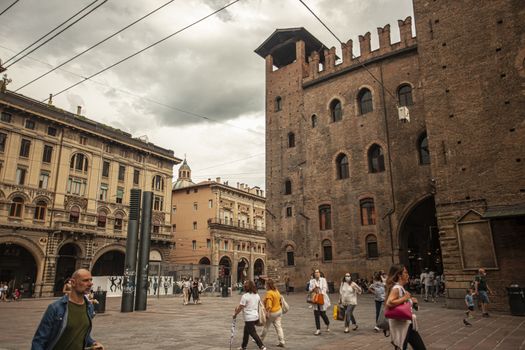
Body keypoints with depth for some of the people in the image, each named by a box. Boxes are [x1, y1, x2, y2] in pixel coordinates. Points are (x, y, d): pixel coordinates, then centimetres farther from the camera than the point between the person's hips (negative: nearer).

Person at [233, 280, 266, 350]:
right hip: (256, 316, 8)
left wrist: (235, 314, -1)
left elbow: (240, 307, -15)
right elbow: (258, 306, 12)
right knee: (246, 331, 21)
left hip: (249, 318, -8)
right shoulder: (257, 295, 5)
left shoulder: (245, 296, -18)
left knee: (253, 333, 0)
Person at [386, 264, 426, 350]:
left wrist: (410, 301, 5)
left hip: (407, 323, 10)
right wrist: (404, 298, -24)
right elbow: (389, 303, -34)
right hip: (401, 325, -10)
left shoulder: (401, 288, 10)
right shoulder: (396, 288, -20)